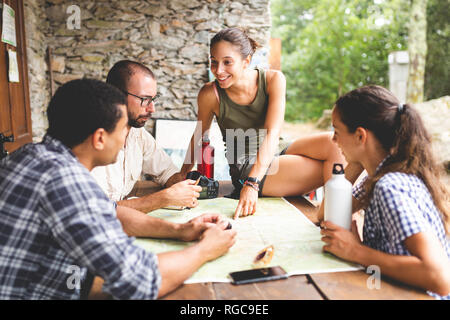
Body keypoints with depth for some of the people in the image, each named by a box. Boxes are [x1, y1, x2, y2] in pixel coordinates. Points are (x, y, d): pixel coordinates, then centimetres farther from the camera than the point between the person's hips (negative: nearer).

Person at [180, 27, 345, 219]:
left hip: (273, 157, 4)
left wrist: (252, 184, -33)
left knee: (332, 143, -23)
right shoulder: (211, 94, -15)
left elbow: (272, 134, -22)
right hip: (244, 170, -3)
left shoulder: (273, 79, -12)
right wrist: (183, 175, 11)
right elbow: (199, 134, 2)